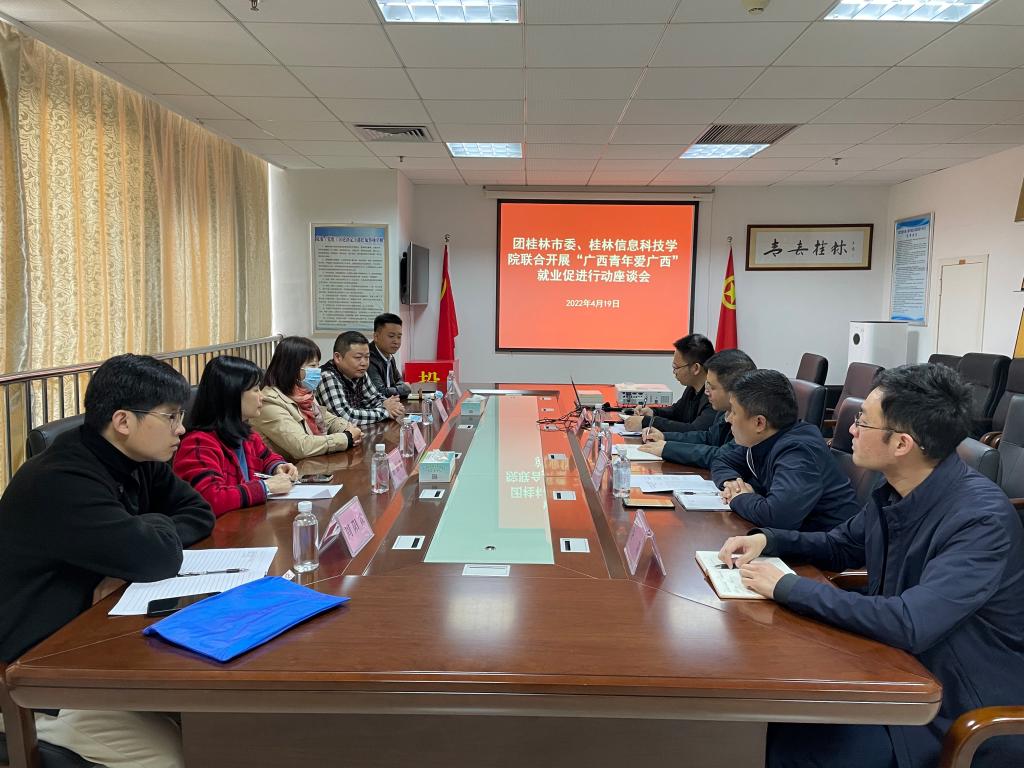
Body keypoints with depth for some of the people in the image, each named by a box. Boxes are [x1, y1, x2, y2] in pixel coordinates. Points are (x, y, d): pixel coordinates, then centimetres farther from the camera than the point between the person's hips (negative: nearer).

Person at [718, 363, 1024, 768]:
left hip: (954, 719, -7)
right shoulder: (894, 492, -2)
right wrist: (766, 540, -2)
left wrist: (788, 587, -27)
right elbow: (840, 546, 16)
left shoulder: (981, 519, -26)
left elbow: (909, 625, -36)